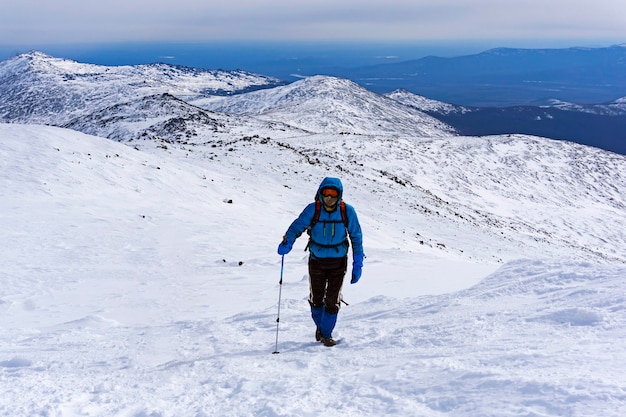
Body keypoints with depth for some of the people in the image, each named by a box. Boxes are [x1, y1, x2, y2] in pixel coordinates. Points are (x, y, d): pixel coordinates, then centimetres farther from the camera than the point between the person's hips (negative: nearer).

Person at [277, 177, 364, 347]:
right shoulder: (312, 210, -13)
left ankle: (326, 333, 19)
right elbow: (297, 226, -14)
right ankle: (320, 325, 40)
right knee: (316, 298, 13)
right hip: (317, 260, 1)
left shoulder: (347, 212, -11)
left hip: (338, 261, 0)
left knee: (332, 299, 0)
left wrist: (357, 264, -3)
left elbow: (356, 237, -2)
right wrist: (287, 242, -36)